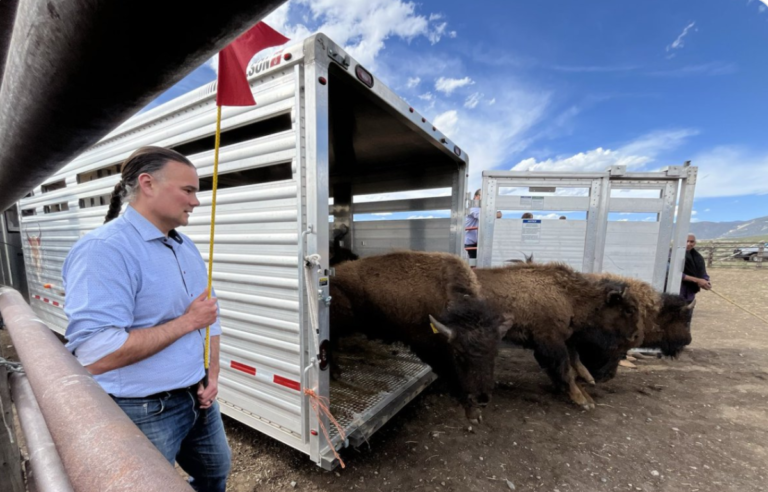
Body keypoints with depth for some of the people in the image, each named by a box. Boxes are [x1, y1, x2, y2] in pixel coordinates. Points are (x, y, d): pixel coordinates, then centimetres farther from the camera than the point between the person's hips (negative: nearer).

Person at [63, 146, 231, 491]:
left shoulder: (186, 247, 3)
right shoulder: (104, 249, -22)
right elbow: (96, 355, -28)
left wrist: (212, 375, 2)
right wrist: (187, 322, -20)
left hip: (199, 399, 7)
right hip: (144, 412, -7)